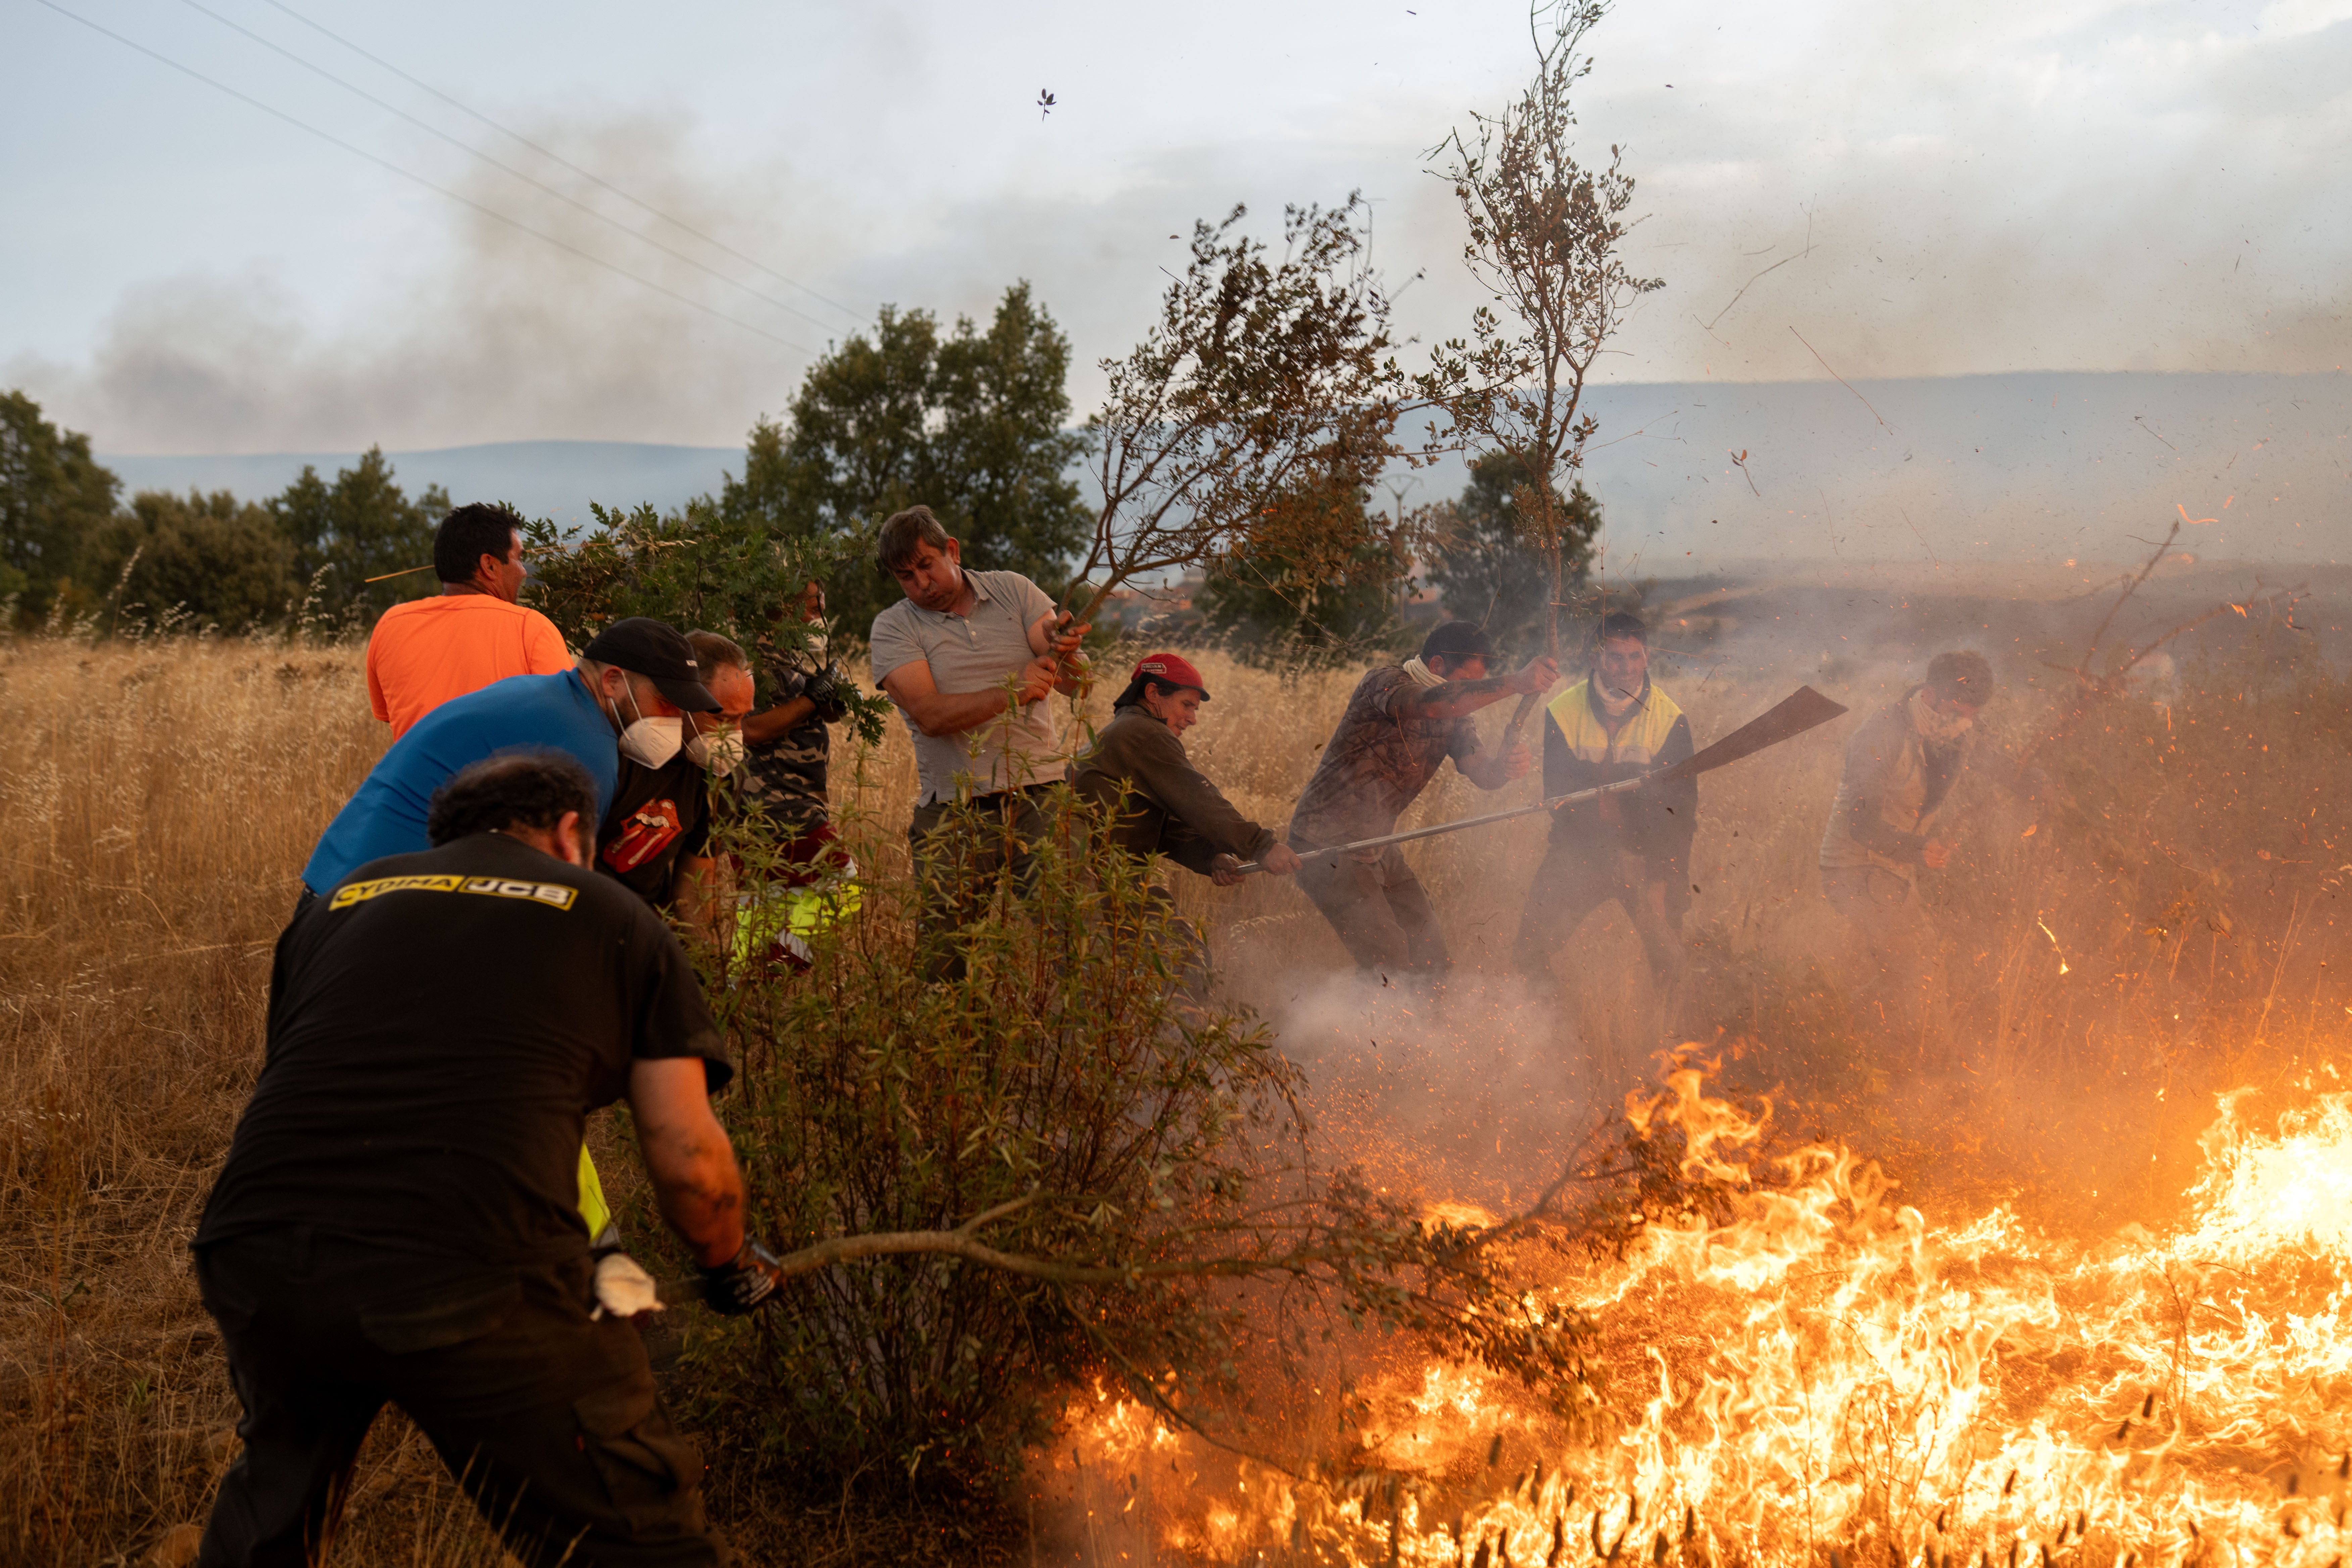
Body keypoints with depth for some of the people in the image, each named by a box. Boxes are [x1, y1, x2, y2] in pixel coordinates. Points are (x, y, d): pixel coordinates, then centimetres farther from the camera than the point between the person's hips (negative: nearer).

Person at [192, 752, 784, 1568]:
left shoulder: (339, 902, 26)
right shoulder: (613, 919, 15)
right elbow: (689, 1161, 9)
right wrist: (734, 1268, 30)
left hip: (255, 1259, 5)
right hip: (469, 1277, -5)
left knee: (279, 1482, 34)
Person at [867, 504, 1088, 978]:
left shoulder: (1013, 591, 9)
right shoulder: (892, 629, 3)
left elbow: (1075, 685, -1)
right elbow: (930, 715, -13)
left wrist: (1063, 654, -25)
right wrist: (1009, 694, -27)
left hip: (1041, 796, 1)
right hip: (956, 815, -1)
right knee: (940, 964, -4)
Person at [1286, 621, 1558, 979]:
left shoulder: (1452, 715, 6)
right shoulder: (1386, 682, -19)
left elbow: (1479, 771, -7)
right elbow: (1428, 705, -40)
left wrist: (1504, 766, -32)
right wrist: (1515, 683, -48)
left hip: (1377, 846, 9)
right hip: (1328, 846, -9)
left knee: (1428, 947, 10)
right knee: (1388, 962, -14)